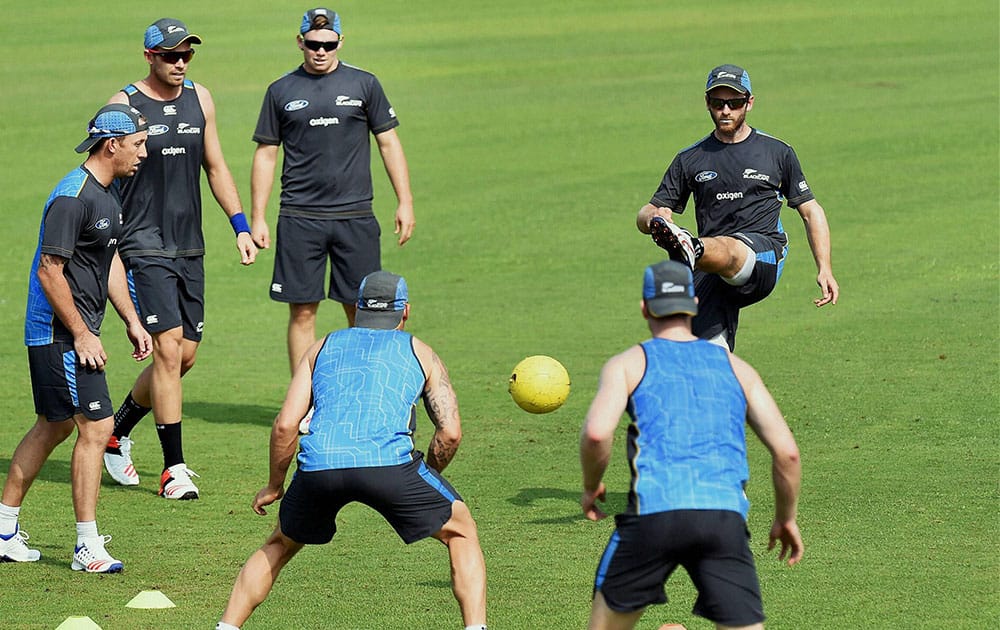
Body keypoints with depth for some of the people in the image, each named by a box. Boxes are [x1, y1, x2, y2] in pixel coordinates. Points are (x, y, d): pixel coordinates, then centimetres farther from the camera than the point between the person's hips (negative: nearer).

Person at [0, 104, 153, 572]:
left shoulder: (106, 193, 12)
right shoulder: (73, 196, -20)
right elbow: (49, 270, -22)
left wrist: (131, 321, 18)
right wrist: (81, 335, -20)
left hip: (75, 331, 11)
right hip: (60, 332, -11)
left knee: (54, 426, 17)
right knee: (96, 427, -10)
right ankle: (87, 547, -5)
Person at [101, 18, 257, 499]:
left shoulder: (199, 99, 10)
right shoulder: (125, 104, -6)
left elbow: (215, 167, 19)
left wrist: (240, 226, 12)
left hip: (189, 247, 6)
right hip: (144, 247, -6)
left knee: (184, 356, 7)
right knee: (168, 351, -14)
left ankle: (117, 432, 29)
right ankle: (173, 468, -9)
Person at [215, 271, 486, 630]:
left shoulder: (322, 348, 28)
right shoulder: (420, 353, 24)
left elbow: (285, 425, 17)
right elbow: (450, 433, 13)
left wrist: (274, 486, 28)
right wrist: (427, 477, 29)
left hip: (318, 463, 2)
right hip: (387, 459, -2)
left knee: (279, 546, 29)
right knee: (461, 532, 19)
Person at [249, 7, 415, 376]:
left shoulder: (364, 84, 6)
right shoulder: (282, 91, 6)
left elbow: (389, 144, 9)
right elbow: (266, 155, 10)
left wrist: (404, 202, 3)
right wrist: (257, 218, 5)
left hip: (355, 217, 0)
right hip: (299, 218, 0)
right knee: (302, 312, 0)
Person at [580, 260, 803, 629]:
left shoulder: (628, 365, 12)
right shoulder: (736, 368, 20)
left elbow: (596, 433, -6)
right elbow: (787, 451, 14)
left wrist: (591, 487, 12)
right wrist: (786, 518, 27)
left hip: (653, 512, -2)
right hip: (726, 516, 2)